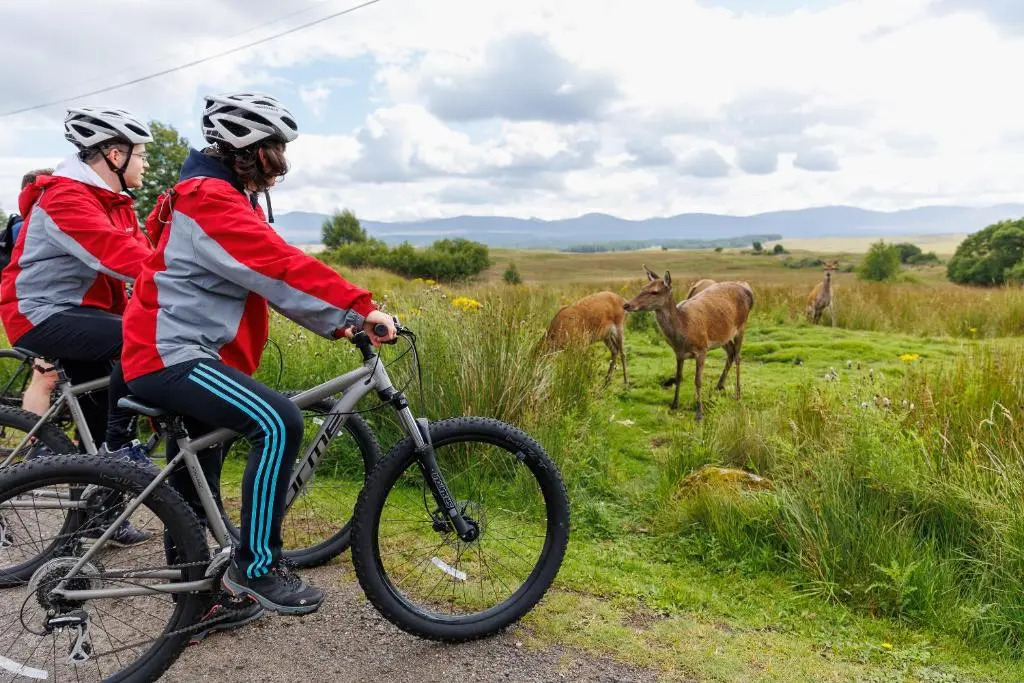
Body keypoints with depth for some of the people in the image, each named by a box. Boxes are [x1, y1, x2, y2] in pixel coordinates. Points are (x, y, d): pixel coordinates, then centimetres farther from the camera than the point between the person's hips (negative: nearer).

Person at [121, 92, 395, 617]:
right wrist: (360, 308, -28)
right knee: (278, 423, -26)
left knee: (195, 488, 18)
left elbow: (271, 271, 10)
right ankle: (256, 567, -14)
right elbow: (280, 268, -29)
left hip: (172, 354, 11)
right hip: (171, 356, -11)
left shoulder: (226, 197, 16)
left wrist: (337, 322, 2)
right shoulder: (209, 200, -18)